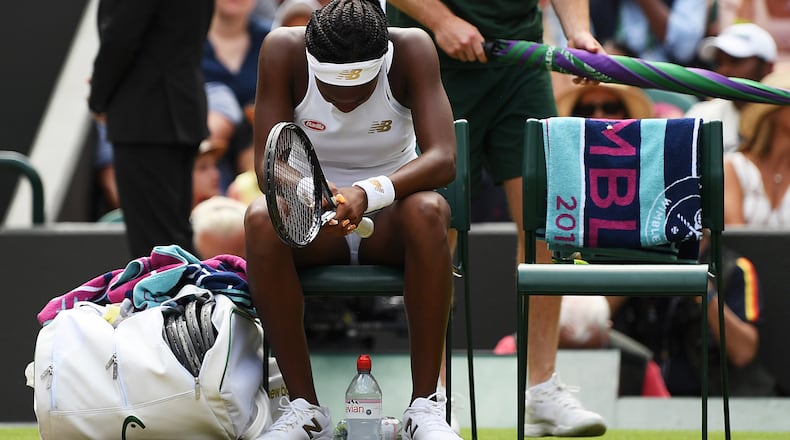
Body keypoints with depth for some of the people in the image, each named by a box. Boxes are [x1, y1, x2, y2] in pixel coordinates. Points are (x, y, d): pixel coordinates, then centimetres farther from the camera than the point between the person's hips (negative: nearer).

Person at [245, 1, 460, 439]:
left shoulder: (412, 50, -18)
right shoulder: (283, 50, -16)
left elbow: (443, 159, -27)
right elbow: (267, 162, -17)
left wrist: (369, 193, -44)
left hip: (391, 218, -1)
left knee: (427, 211, -36)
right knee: (261, 219, -33)